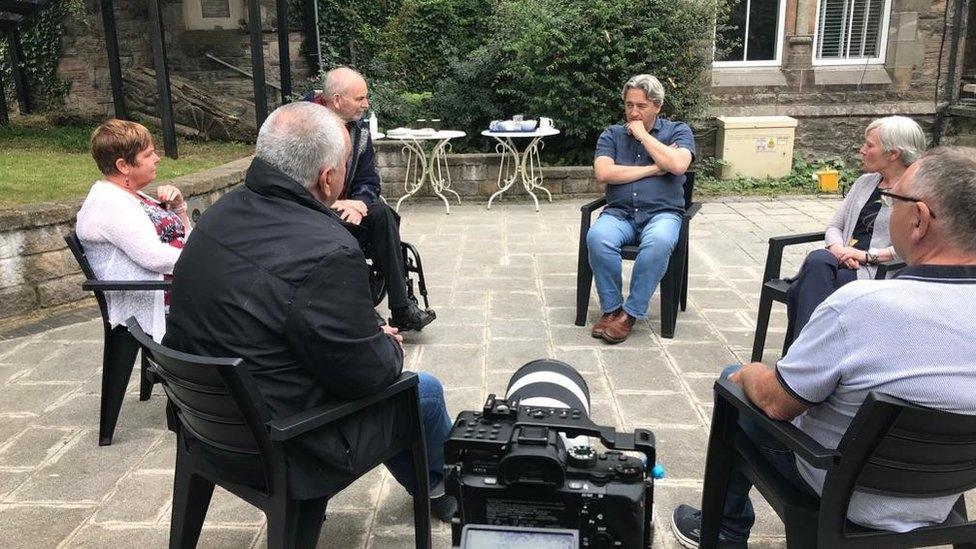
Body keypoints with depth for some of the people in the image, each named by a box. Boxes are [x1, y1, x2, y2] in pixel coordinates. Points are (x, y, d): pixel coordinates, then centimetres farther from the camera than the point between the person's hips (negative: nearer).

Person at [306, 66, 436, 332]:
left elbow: (369, 182, 5)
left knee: (380, 212, -22)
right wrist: (338, 207, -24)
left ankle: (401, 308, -20)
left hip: (341, 210, 6)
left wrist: (359, 204, -19)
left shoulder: (360, 130, 4)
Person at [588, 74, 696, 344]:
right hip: (619, 213, 2)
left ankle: (630, 313, -22)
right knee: (597, 237, -33)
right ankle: (611, 309, -16)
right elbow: (603, 174, -6)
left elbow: (678, 165, -12)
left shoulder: (678, 131, 10)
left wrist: (642, 134, -5)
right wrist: (653, 169, -5)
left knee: (658, 242, -37)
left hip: (662, 213, -1)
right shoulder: (612, 135, 13)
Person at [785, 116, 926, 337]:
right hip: (844, 263, 6)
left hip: (879, 272, -5)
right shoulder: (865, 182, 21)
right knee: (818, 260, -29)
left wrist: (868, 255, -15)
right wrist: (838, 249, -2)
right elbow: (834, 226, 20)